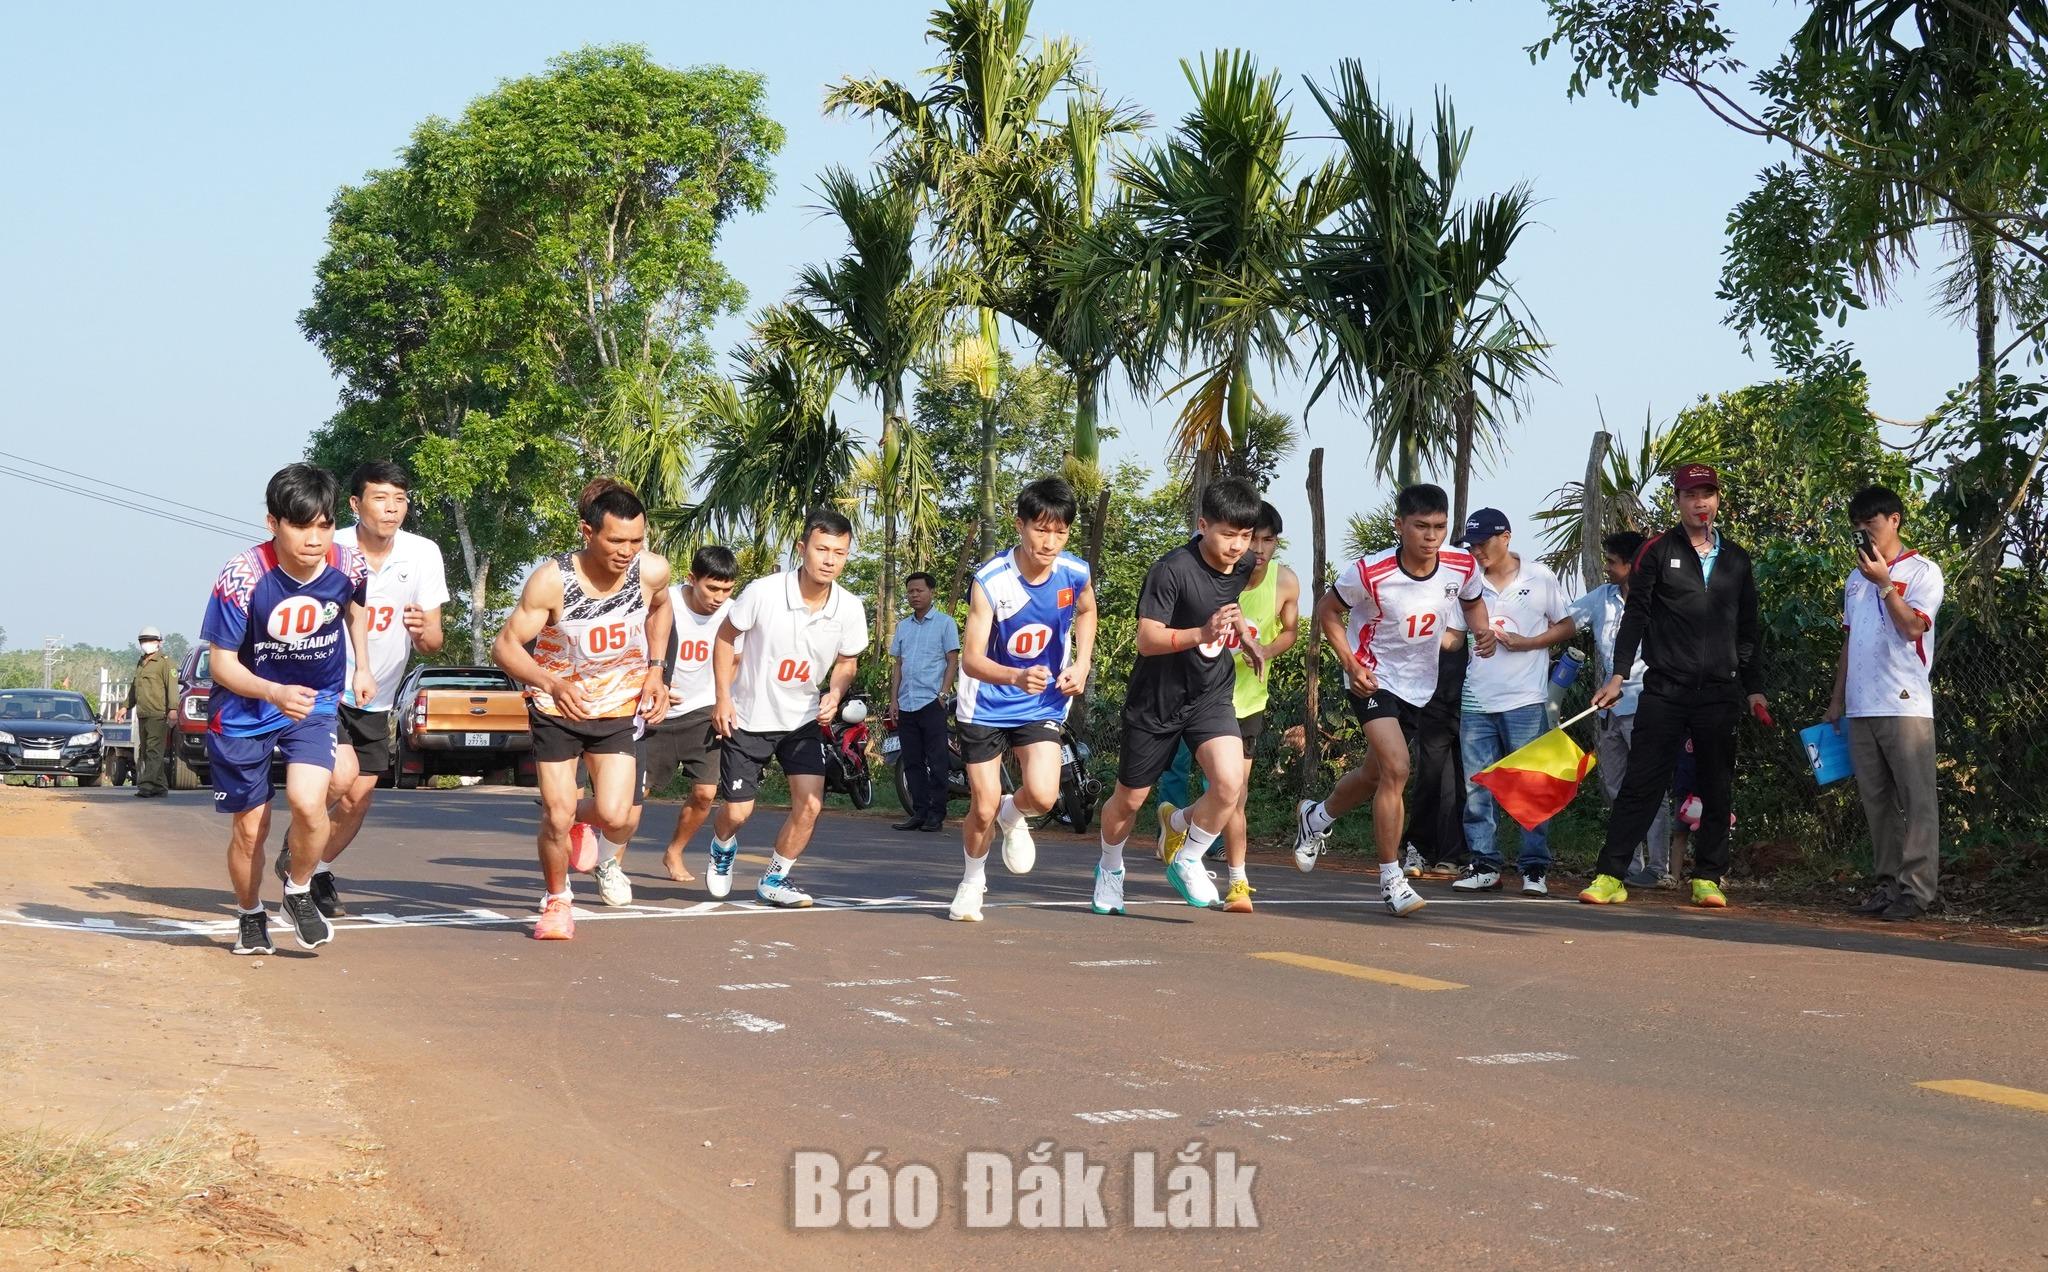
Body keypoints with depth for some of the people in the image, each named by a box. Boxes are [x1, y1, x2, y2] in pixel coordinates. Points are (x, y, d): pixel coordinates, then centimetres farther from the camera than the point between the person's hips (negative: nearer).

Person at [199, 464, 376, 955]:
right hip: (244, 709, -1)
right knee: (250, 827, 6)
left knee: (307, 802, -21)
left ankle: (299, 894, 6)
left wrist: (362, 666, 9)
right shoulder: (242, 577, -26)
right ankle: (251, 917, 33)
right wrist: (276, 693, -35)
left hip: (316, 701, 1)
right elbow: (222, 662, -20)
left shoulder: (349, 567, -16)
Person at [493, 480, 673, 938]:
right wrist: (550, 683, -40)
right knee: (557, 816, -6)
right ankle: (556, 901, 22)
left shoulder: (652, 571, -15)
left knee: (616, 817, -13)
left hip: (620, 706, 2)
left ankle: (583, 822, 25)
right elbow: (505, 645, -23)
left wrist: (655, 670, 1)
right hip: (557, 706, -2)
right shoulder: (552, 579, -25)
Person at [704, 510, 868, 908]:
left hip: (803, 721, 2)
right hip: (747, 718, -2)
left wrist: (835, 693, -16)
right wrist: (722, 697, -10)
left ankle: (774, 879, 12)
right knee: (736, 811, 2)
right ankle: (723, 849, 39)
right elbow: (726, 637, -6)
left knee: (810, 804, -11)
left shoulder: (850, 610, -14)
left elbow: (846, 662, 5)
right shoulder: (763, 592, -23)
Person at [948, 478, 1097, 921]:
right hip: (987, 706, -2)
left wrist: (1081, 664, 1)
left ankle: (1012, 817, 18)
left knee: (1042, 795, -19)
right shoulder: (990, 581, -23)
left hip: (1042, 705, 2)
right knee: (983, 809, 0)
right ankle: (972, 881, 31)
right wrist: (1017, 677, -46)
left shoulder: (1075, 574, -12)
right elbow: (973, 659, -27)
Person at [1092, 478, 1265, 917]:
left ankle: (1186, 859, 4)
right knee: (1129, 799, 11)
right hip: (1156, 699, -4)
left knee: (1230, 781, -21)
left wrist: (1245, 637, 14)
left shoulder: (1243, 565, -4)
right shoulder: (1172, 570, -24)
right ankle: (1110, 869, 42)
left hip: (1211, 694, 4)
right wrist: (1203, 633, -40)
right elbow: (1147, 639, -27)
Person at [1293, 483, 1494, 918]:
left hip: (1420, 685, 5)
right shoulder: (1368, 573, -24)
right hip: (1374, 679, -5)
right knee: (1396, 769, -21)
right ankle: (1391, 880, -11)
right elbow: (1328, 610, -7)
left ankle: (1315, 818, 47)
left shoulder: (1462, 567, -13)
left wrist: (1482, 631, -11)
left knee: (1375, 774, 17)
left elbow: (1472, 603, 10)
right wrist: (1351, 664, -17)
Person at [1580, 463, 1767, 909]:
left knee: (1717, 788, 4)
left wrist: (1755, 688, 15)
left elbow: (1747, 630, 18)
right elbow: (1635, 616, 1)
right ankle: (1609, 876, -7)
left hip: (1720, 692, 3)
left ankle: (1708, 877, 13)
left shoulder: (1737, 560, 14)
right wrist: (1618, 675, -7)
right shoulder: (1657, 552, 5)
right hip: (1664, 689, -3)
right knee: (1641, 782, -6)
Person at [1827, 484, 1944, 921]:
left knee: (1916, 798, -8)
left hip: (1905, 704, -7)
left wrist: (1884, 582, -18)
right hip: (1860, 706, 7)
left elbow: (1913, 626, -14)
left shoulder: (1921, 571, 0)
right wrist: (1837, 700, 20)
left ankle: (1918, 888, -10)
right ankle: (1889, 882, 11)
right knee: (1876, 799, 7)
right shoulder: (1855, 579, 20)